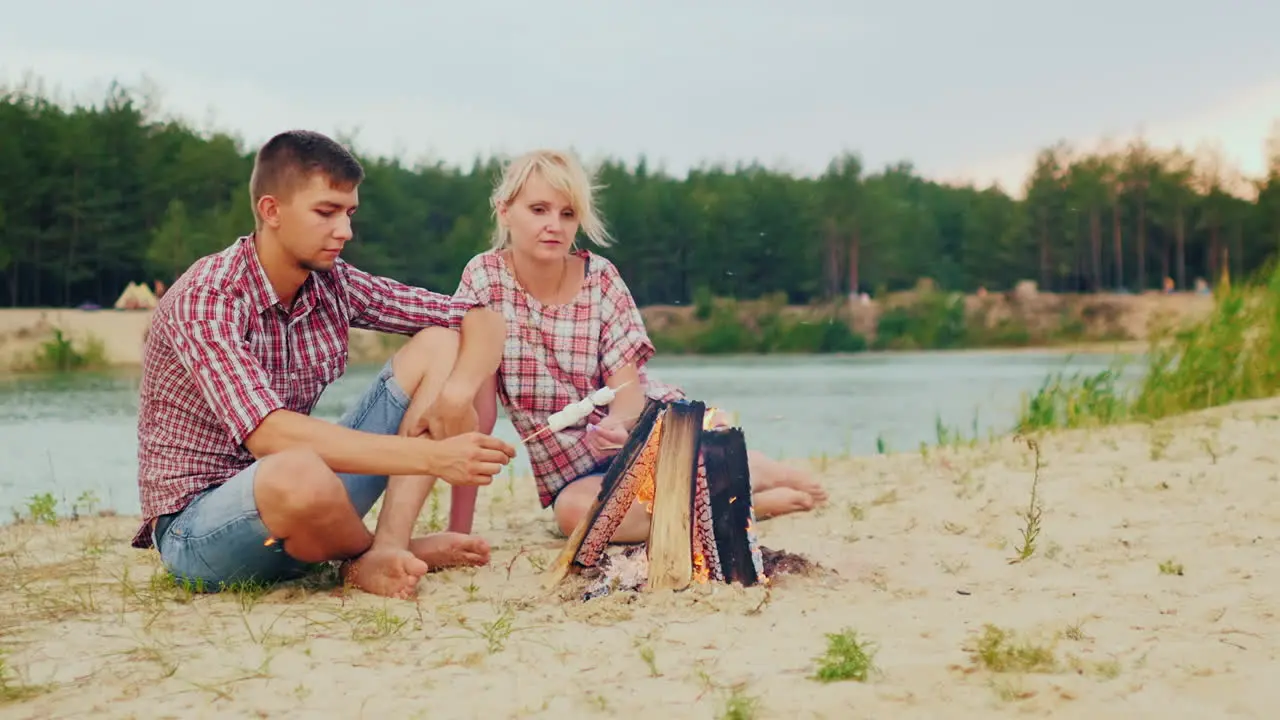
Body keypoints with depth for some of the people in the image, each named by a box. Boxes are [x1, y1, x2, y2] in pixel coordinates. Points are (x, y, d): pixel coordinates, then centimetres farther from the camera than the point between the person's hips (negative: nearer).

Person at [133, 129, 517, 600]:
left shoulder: (334, 285, 0)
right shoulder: (208, 297, -20)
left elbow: (483, 319, 2)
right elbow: (270, 434, -34)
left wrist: (458, 394, -21)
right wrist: (432, 457, -37)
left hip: (303, 507, 7)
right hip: (196, 530, -7)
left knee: (439, 343, -2)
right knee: (297, 474, -42)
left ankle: (385, 553, -18)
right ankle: (403, 549, -7)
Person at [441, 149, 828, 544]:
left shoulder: (601, 278, -7)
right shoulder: (484, 276, -8)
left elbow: (626, 385, -12)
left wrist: (618, 422, -37)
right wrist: (461, 518, -21)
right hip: (575, 470, 0)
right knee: (576, 511, -35)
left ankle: (752, 473, 5)